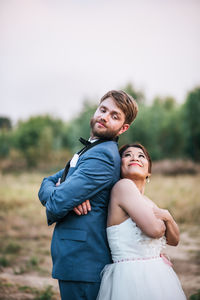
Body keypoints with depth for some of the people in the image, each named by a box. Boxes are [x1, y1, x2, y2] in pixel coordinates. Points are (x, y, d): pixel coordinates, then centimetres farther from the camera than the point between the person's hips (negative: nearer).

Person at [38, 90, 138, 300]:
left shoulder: (103, 155, -19)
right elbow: (46, 185, 8)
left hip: (81, 264, -9)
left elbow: (57, 205, -25)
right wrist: (69, 195, -14)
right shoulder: (88, 151, 15)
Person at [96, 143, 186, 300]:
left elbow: (174, 240, 18)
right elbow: (154, 229, -19)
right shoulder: (123, 185, -11)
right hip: (132, 279, -8)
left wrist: (166, 216, -1)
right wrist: (159, 220, 3)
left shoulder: (147, 202, 14)